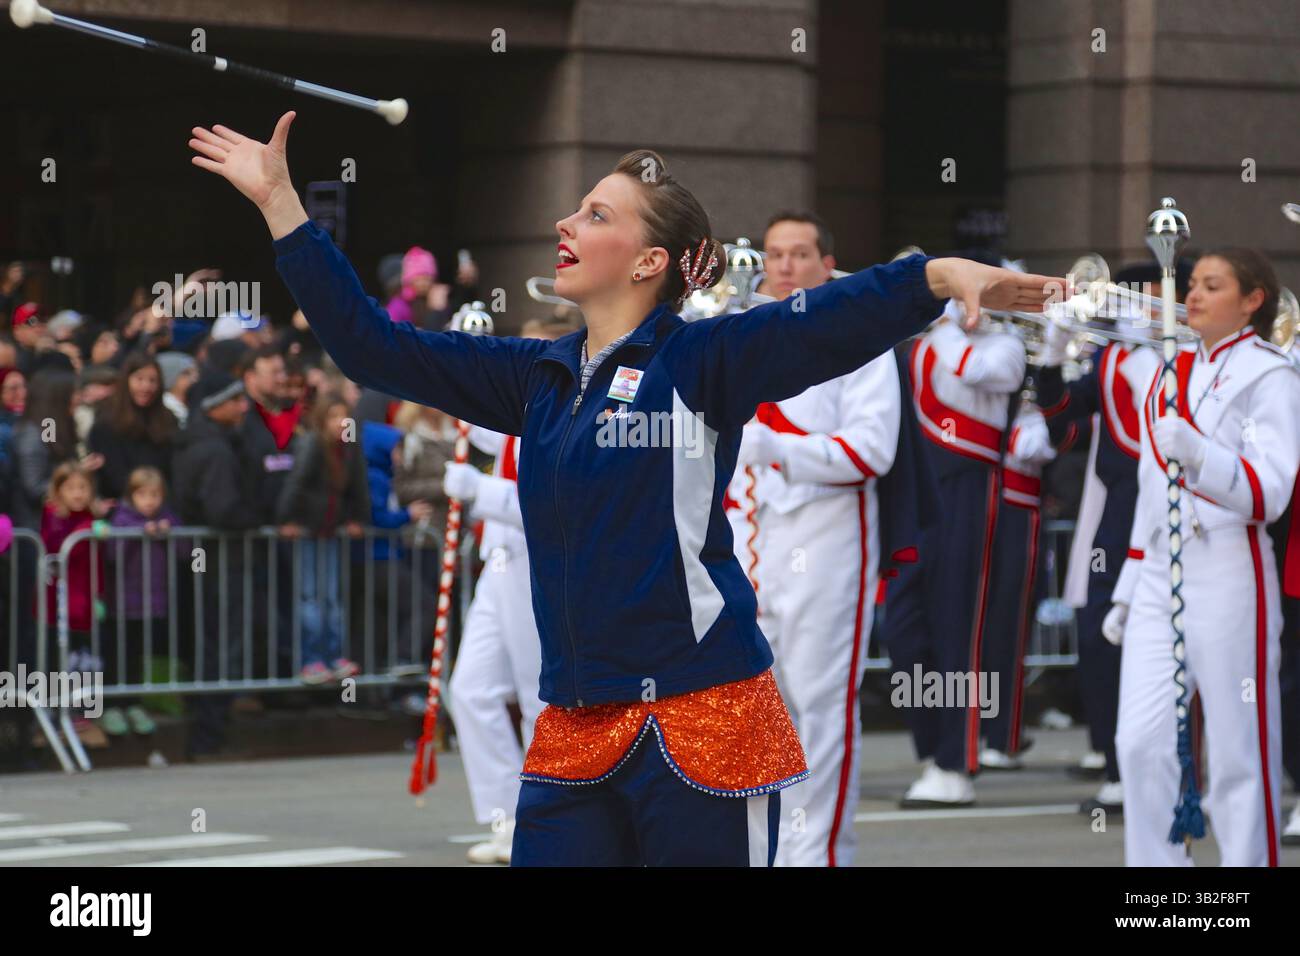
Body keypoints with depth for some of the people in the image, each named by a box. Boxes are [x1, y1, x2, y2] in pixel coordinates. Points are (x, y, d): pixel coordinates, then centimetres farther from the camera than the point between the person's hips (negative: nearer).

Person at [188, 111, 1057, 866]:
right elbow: (372, 346, 19)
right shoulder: (539, 378, 15)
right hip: (575, 733, 6)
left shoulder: (696, 361, -3)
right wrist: (277, 200, 18)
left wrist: (940, 275, -38)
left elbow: (827, 325, -20)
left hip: (703, 721, -6)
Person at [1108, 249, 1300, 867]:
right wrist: (1127, 592, 19)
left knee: (1240, 754, -1)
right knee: (1141, 743, -1)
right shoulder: (1171, 372, 16)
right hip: (1159, 575, 6)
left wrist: (1197, 454, -32)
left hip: (1228, 577, -6)